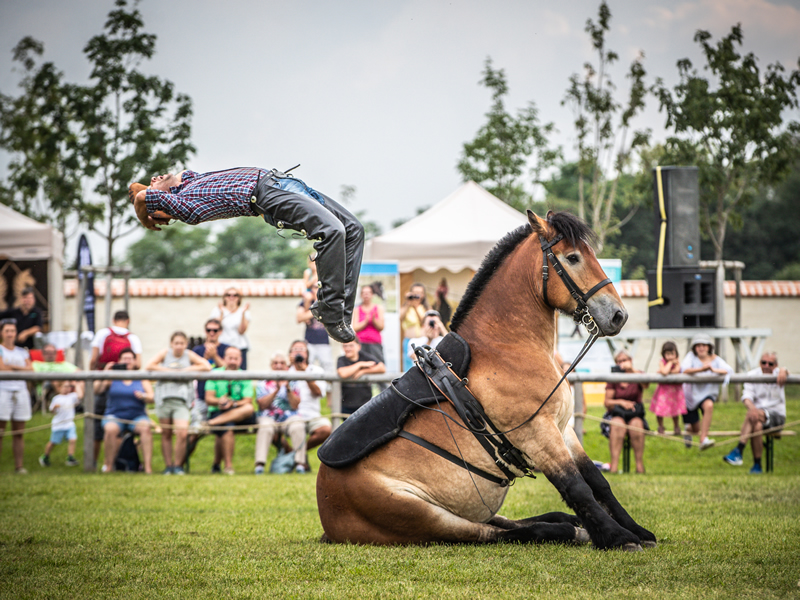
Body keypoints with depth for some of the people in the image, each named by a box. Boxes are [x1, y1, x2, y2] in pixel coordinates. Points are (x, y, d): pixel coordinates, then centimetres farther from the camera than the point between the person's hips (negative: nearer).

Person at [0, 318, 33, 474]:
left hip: (20, 392, 4)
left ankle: (19, 466, 2)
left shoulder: (22, 352, 17)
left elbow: (31, 370, 4)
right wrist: (21, 369, 1)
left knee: (18, 433, 2)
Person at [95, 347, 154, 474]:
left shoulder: (142, 379, 15)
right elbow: (96, 390, 0)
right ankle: (108, 465, -23)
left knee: (145, 428, -34)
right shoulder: (112, 378, 12)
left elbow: (151, 398, 4)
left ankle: (148, 467, -37)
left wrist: (143, 396, -18)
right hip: (115, 417, 0)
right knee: (111, 429, -36)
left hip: (137, 417, 0)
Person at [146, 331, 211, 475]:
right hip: (164, 398, 1)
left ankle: (178, 465, 0)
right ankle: (168, 466, 14)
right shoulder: (165, 353, 6)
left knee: (182, 433, -14)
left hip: (182, 399, -1)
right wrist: (169, 371, -8)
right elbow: (150, 366, -5)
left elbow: (207, 367, -3)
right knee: (166, 434, 5)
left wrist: (186, 370, -6)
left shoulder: (189, 355, 5)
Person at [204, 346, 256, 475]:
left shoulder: (244, 377, 7)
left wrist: (233, 403, -26)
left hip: (240, 416, 2)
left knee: (248, 409, -33)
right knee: (227, 427, -36)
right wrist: (219, 401, -26)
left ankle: (214, 422, -34)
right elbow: (208, 399, -3)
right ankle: (228, 466, -29)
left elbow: (248, 401, -6)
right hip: (217, 412, -2)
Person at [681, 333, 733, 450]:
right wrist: (701, 369, -44)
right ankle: (688, 428, 48)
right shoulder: (691, 356, -8)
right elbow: (685, 369, -28)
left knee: (709, 405, -37)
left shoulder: (715, 359, -4)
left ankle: (703, 440, -36)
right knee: (695, 429, 6)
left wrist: (714, 370, -36)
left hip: (707, 394, 0)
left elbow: (729, 371, -19)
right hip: (690, 394, 0)